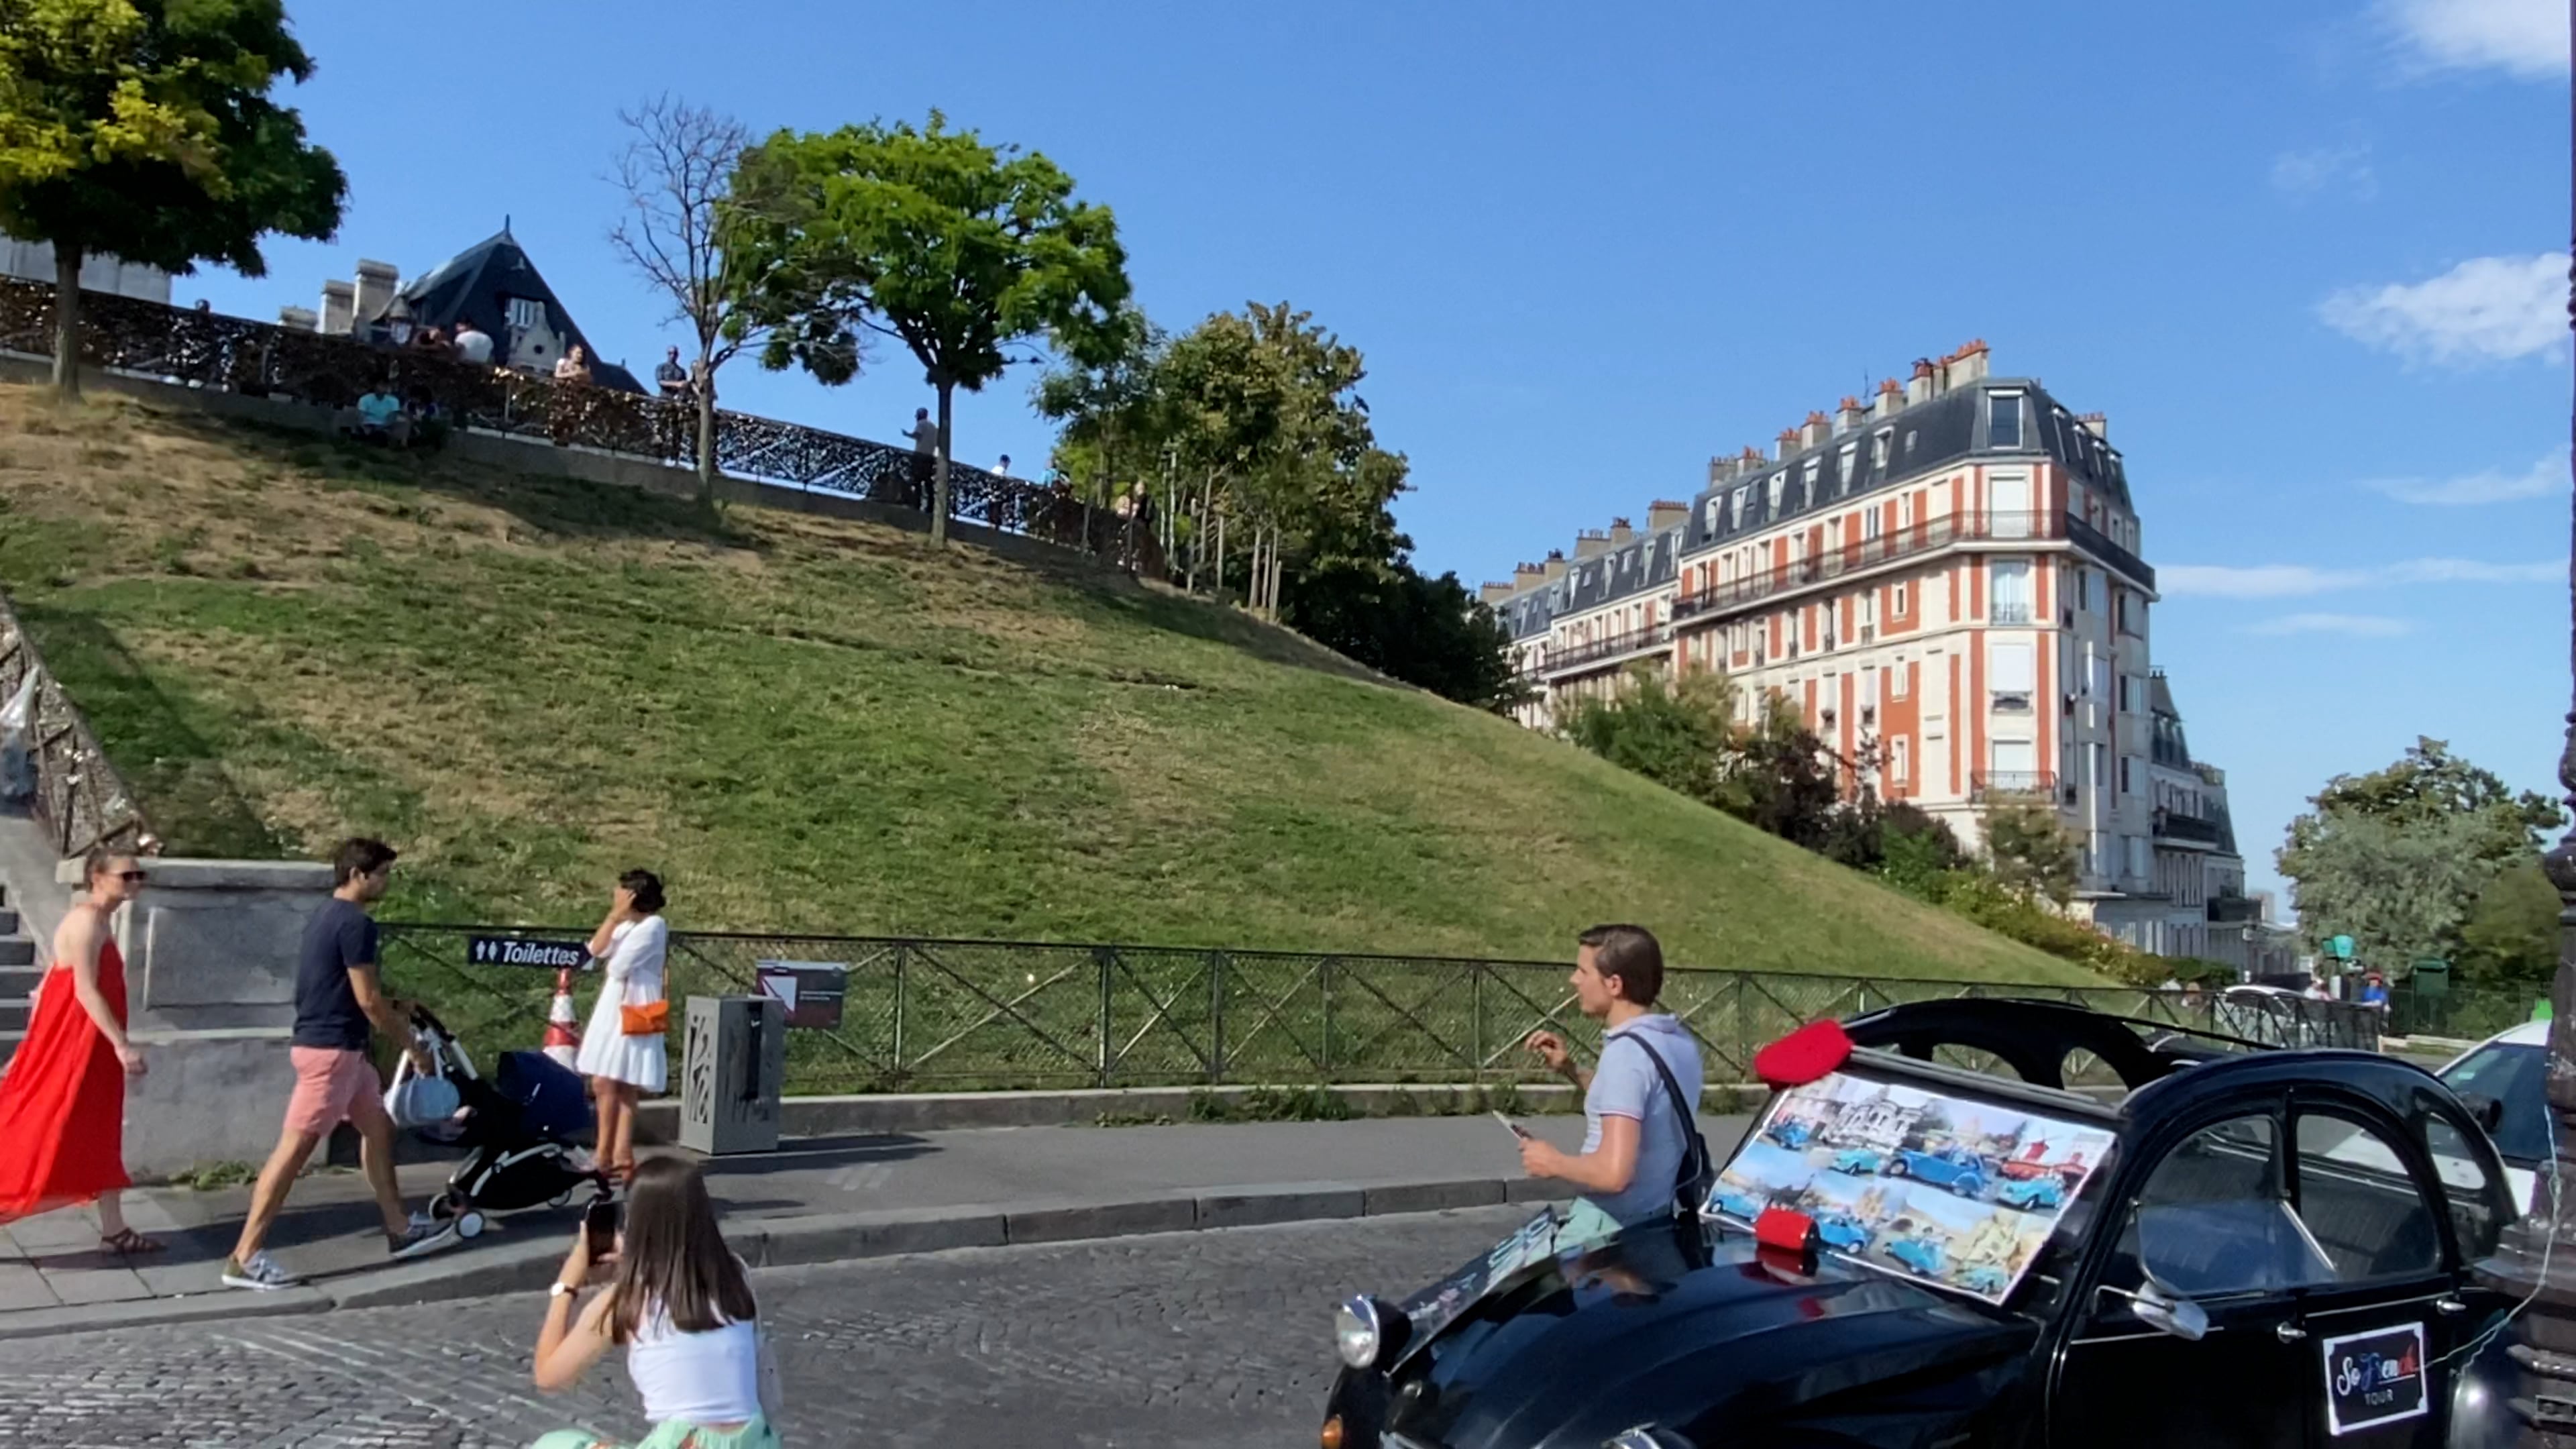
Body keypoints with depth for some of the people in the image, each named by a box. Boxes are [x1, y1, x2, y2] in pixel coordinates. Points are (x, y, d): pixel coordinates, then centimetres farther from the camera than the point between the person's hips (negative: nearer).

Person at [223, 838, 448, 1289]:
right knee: (295, 1146, -7)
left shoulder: (326, 916, 14)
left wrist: (392, 1010, 17)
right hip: (330, 1048, -11)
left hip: (337, 1045, 11)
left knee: (378, 1126, 17)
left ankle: (400, 1230, 24)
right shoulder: (355, 922, -17)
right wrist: (412, 1045, -7)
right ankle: (244, 1257, -2)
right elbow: (367, 1000, -17)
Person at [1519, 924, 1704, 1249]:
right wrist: (1569, 1070, 13)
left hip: (1610, 1227, -9)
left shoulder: (1626, 1052, -22)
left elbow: (1614, 1172, -29)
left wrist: (1553, 1163, -12)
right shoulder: (1677, 1039, 6)